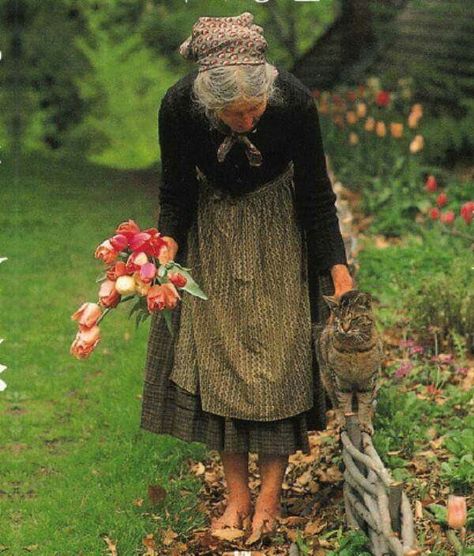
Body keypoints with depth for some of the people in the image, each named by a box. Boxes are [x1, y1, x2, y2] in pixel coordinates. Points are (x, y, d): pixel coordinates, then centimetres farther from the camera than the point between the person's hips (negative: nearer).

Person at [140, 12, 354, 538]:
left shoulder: (294, 101, -30)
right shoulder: (179, 106, -27)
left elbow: (316, 193, -16)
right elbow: (177, 193, -10)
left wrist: (339, 274, -19)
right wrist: (166, 251, -26)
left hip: (278, 228, -1)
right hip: (211, 224, 1)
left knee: (277, 353, -1)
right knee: (218, 353, 1)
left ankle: (270, 494, 9)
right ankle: (237, 495, 10)